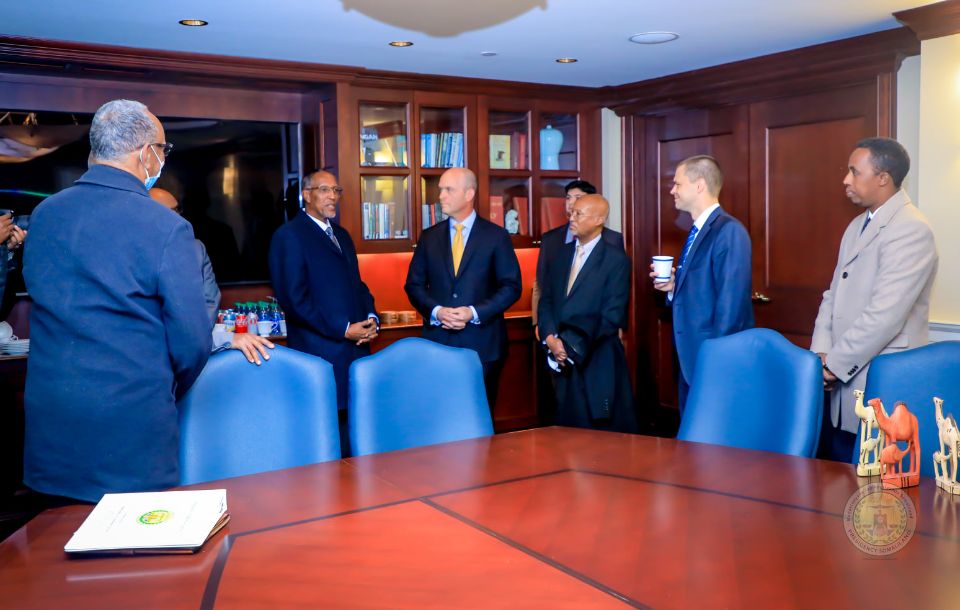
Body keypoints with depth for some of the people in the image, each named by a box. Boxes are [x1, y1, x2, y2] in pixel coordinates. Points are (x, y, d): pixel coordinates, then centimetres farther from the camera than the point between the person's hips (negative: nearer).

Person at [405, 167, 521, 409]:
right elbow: (414, 284, 10)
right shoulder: (429, 237, 10)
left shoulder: (496, 236, 2)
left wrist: (475, 313, -13)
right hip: (438, 341, 2)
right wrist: (436, 311, -9)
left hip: (482, 343, -2)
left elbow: (511, 286, -1)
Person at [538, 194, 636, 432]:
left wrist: (572, 344, -14)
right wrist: (550, 337, -8)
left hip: (598, 362, -5)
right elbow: (546, 300, 10)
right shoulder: (561, 254, 13)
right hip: (562, 360, 5)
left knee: (605, 433, 4)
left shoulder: (616, 259, -5)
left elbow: (612, 315, -12)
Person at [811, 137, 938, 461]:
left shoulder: (911, 229, -15)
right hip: (845, 375, 8)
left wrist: (834, 363, -15)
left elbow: (884, 315, -22)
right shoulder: (857, 225, 14)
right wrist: (821, 353, 0)